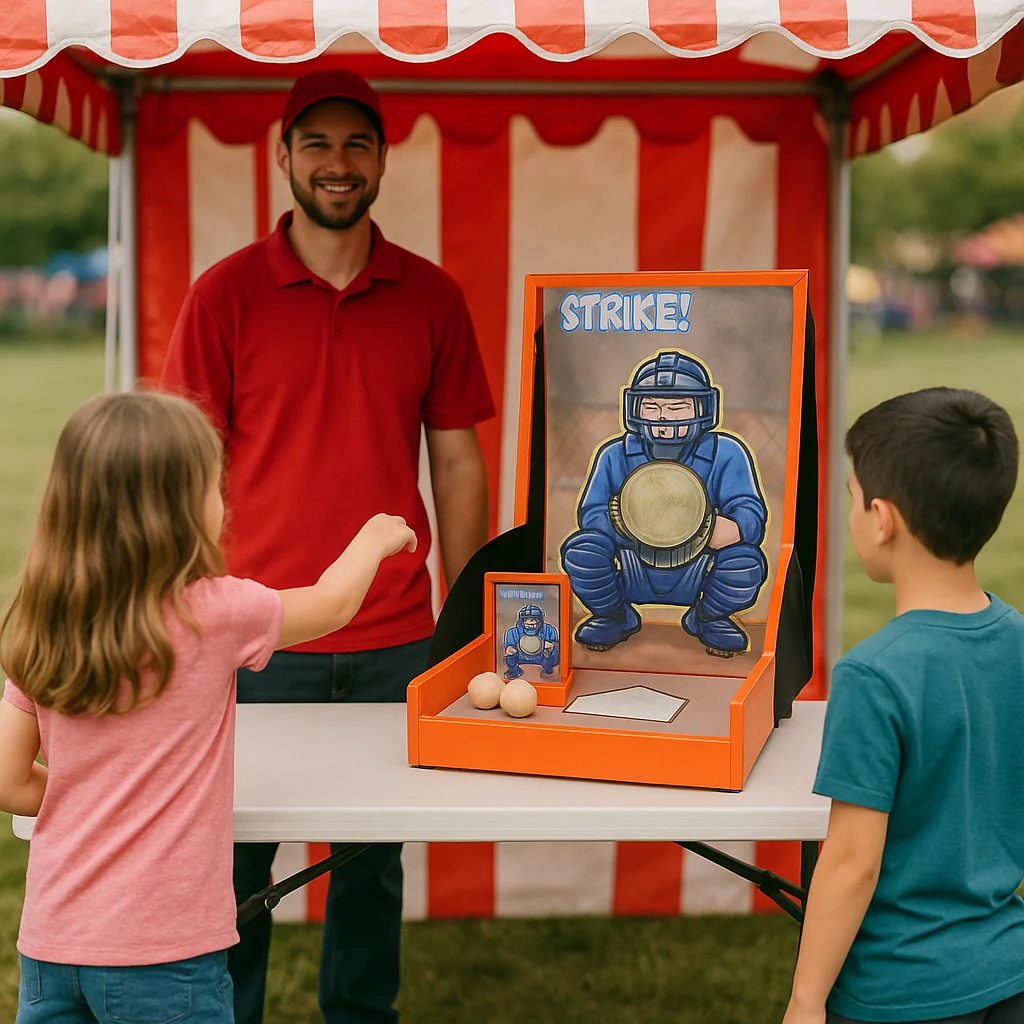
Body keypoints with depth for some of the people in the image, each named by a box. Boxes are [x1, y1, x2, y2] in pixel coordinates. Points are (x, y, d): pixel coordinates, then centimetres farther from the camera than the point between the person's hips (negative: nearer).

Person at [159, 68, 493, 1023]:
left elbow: (457, 463, 8)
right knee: (234, 858, 7)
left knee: (375, 858, 12)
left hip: (395, 640, 2)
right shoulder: (225, 293, -1)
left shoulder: (431, 297, 5)